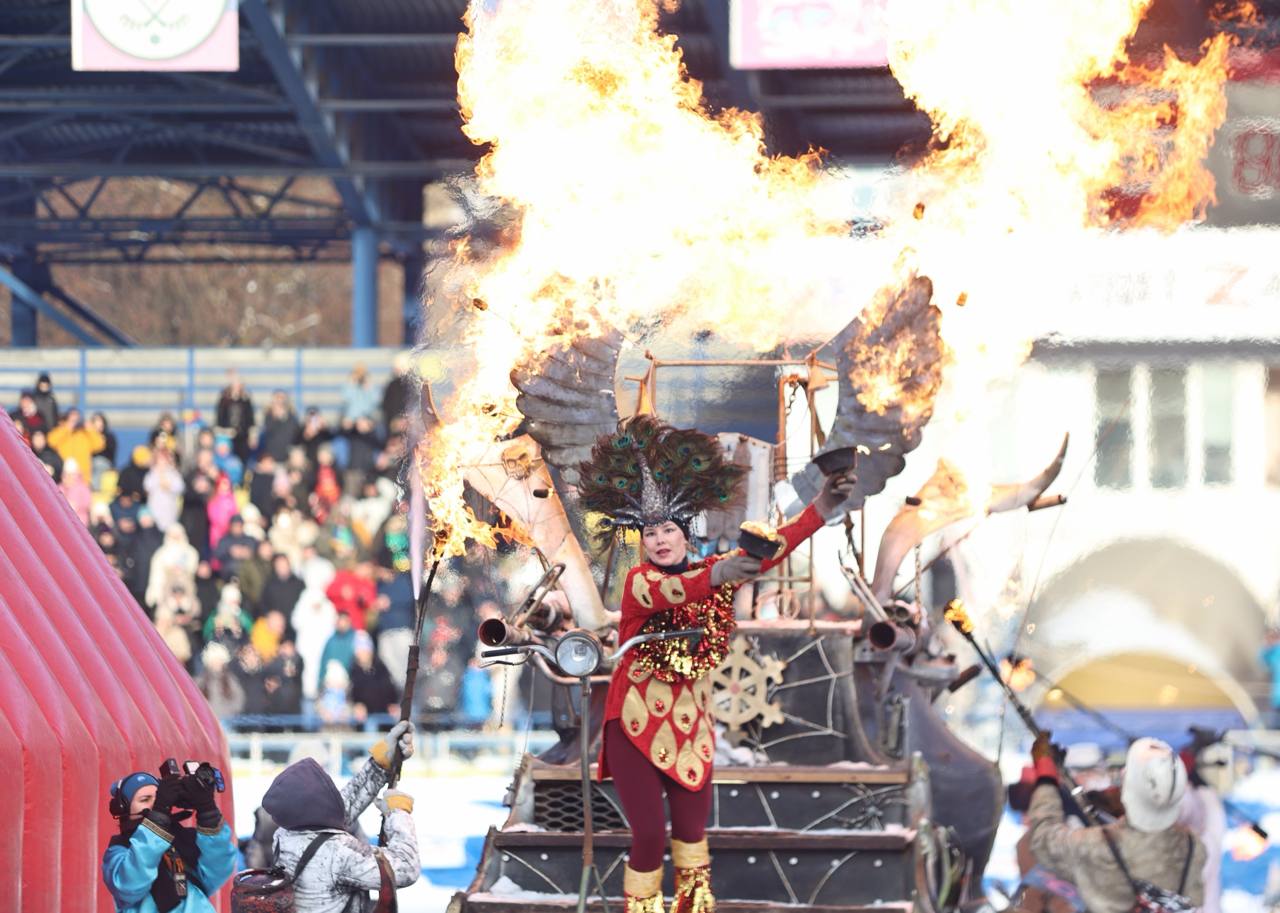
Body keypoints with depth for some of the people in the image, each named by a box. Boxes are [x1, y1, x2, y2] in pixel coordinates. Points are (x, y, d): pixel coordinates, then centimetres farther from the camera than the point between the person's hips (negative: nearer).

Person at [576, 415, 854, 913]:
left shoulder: (710, 571, 1)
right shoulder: (638, 582, -14)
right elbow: (665, 592, -36)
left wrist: (820, 510, -23)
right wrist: (714, 577, -56)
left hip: (689, 726, 4)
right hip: (635, 726, -4)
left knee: (691, 827, 8)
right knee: (650, 834, -10)